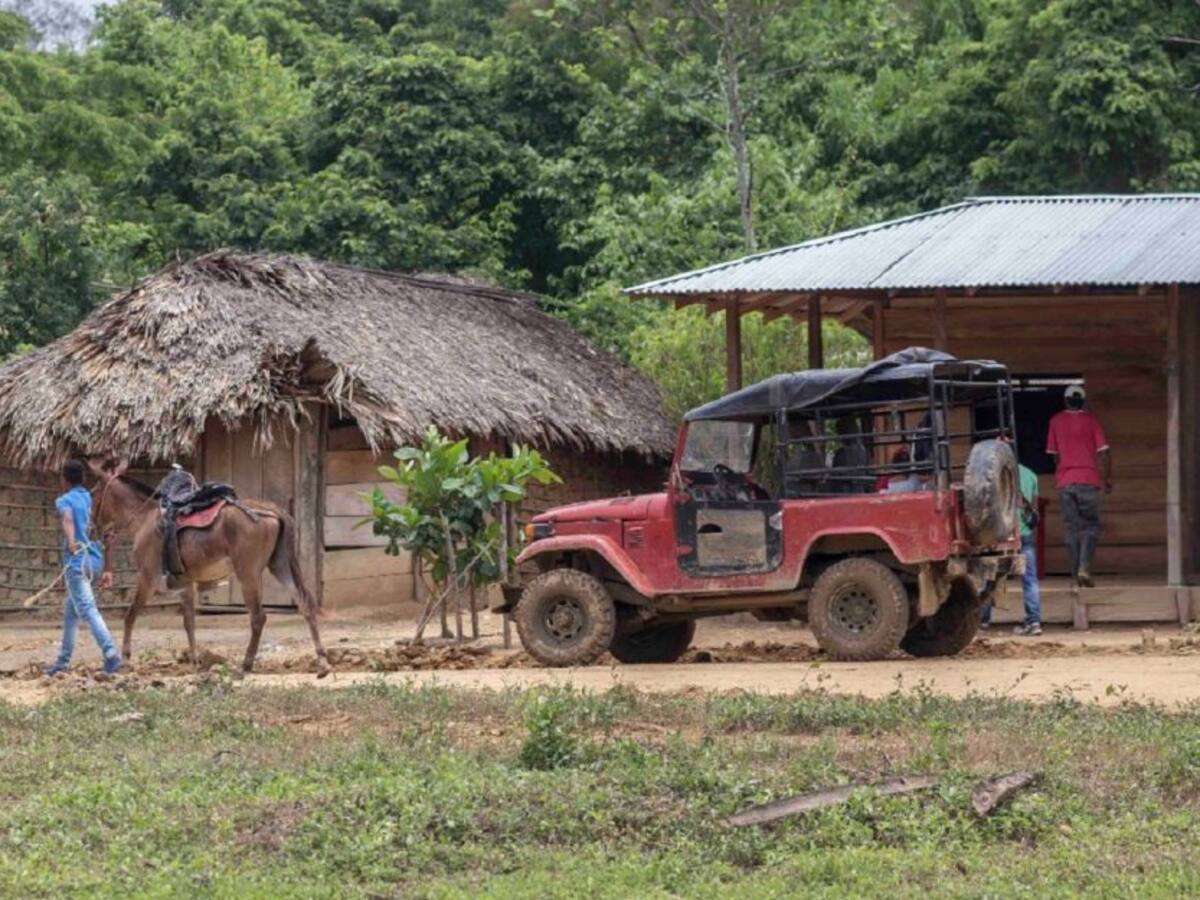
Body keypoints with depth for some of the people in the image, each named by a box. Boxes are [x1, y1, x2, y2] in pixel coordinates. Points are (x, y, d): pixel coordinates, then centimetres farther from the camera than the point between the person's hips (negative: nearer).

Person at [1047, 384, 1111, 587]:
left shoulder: (1056, 421, 8)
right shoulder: (1090, 420, 1)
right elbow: (1104, 451, -3)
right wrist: (1108, 478, 6)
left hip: (1064, 481, 2)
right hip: (1088, 479, -2)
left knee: (1072, 527, 7)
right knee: (1091, 525, 4)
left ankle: (1076, 573, 4)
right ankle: (1084, 568, -15)